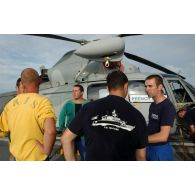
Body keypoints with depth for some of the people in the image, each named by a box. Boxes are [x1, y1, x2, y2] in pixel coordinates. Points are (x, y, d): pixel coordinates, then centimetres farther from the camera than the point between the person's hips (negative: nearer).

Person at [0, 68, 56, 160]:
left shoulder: (10, 103, -3)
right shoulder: (42, 102, -22)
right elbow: (50, 131, -37)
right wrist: (46, 150, -20)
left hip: (17, 156, 5)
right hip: (36, 157, -5)